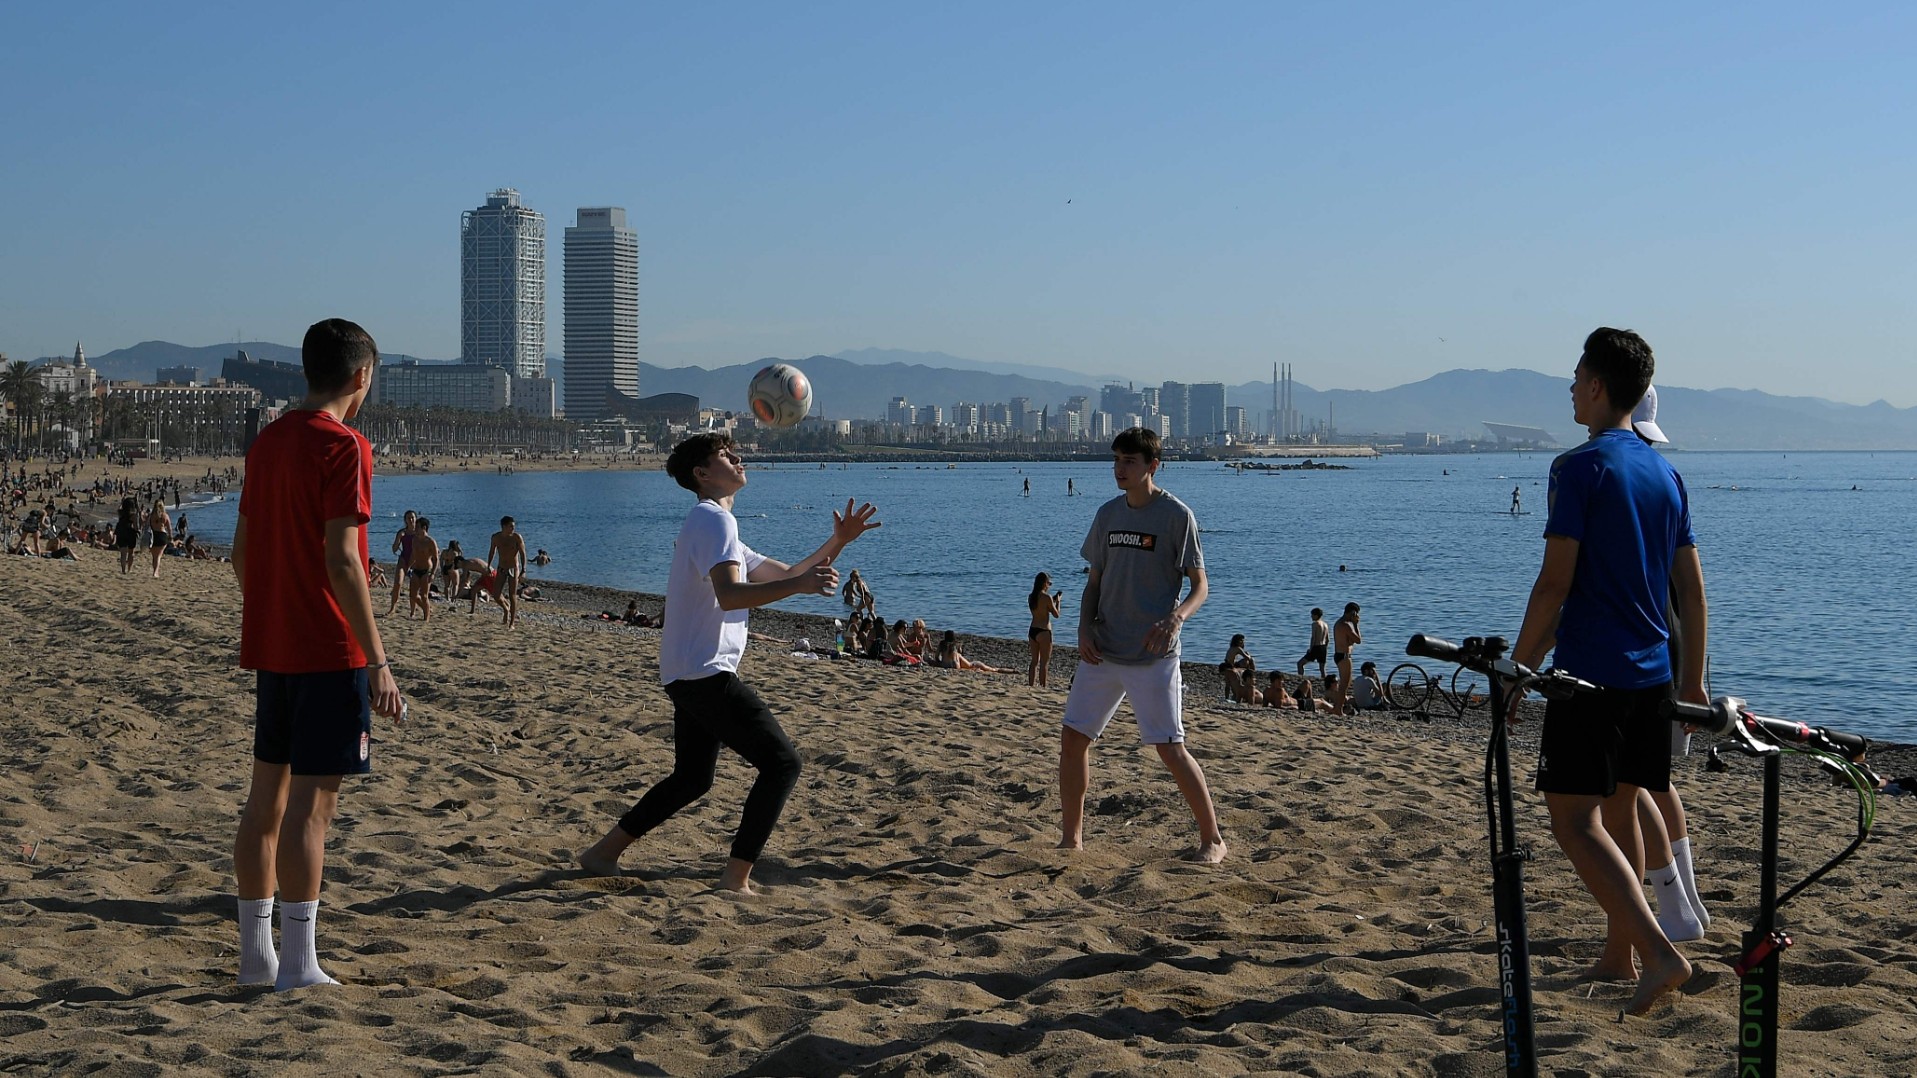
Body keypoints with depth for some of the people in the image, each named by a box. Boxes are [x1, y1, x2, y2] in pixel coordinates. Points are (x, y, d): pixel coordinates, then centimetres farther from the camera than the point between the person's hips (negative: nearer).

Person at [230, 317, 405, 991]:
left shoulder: (267, 442, 11)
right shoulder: (342, 445, -13)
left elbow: (242, 548, 16)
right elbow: (341, 561, -20)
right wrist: (377, 659, -18)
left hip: (271, 648, 8)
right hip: (329, 652, -8)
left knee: (266, 795, 12)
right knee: (311, 804, -5)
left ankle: (255, 952, 19)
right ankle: (297, 962, -2)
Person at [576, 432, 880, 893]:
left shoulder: (713, 524, 24)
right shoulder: (715, 518, -11)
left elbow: (784, 574, 25)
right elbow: (730, 594, -28)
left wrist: (837, 542, 15)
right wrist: (799, 584, -38)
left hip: (689, 677, 11)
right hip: (706, 673, -11)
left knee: (691, 779, 21)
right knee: (782, 761, -10)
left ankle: (602, 854, 26)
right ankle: (736, 877, -11)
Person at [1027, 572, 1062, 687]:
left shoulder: (1031, 597, 7)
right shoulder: (1047, 597, -14)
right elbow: (1056, 614, -6)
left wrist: (1052, 600, 20)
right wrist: (1058, 601, 8)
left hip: (1032, 631, 7)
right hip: (1043, 631, -7)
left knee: (1034, 661, 15)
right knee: (1044, 662, 0)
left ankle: (1031, 686, 17)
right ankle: (1042, 686, -2)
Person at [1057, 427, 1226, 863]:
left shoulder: (1176, 515, -8)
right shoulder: (1107, 514, 9)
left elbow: (1199, 586, -7)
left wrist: (1175, 618, -27)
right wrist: (1085, 629, -1)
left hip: (1153, 656, -6)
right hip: (1102, 652, 6)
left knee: (1170, 748, -8)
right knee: (1073, 737, 5)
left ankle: (1212, 838, 6)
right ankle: (1071, 838, 18)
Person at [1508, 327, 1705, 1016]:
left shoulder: (1580, 467, -11)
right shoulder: (1666, 473, 12)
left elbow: (1555, 582, -15)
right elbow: (1691, 586, 13)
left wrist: (1518, 669, -8)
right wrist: (1694, 677, 19)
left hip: (1590, 670, -8)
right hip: (1652, 675, 8)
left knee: (1575, 819, -8)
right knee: (1619, 811, 18)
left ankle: (1660, 954, -21)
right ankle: (1619, 958, 25)